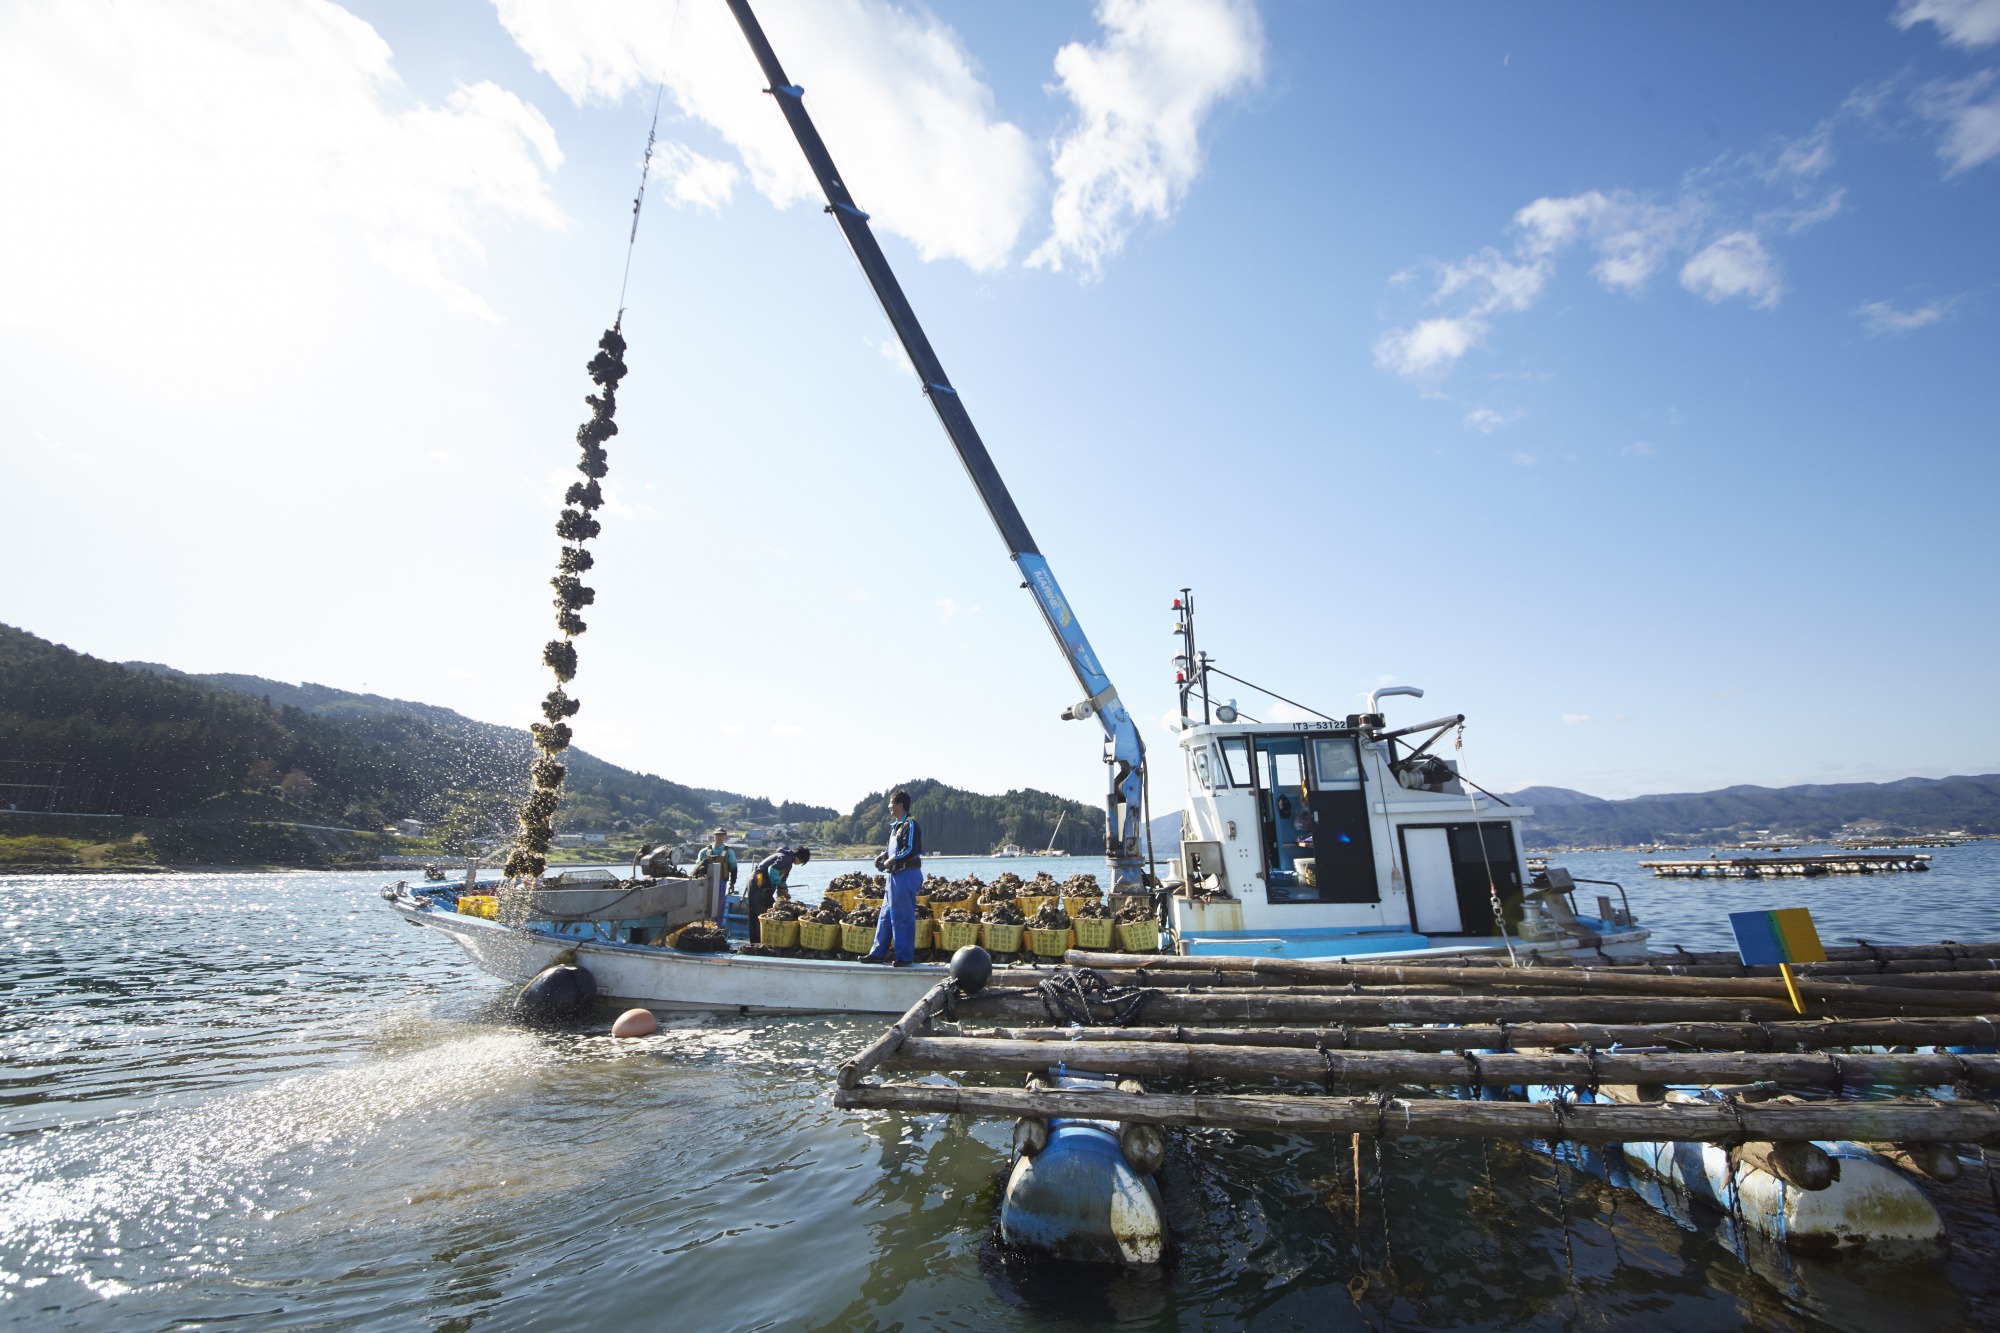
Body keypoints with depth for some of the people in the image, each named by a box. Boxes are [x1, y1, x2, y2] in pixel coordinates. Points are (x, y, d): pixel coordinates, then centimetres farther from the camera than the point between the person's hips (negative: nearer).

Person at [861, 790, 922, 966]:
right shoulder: (895, 825, 16)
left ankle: (905, 956, 6)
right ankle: (878, 953, 22)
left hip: (907, 874, -10)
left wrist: (892, 860, -16)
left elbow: (911, 850, -22)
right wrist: (883, 855, 7)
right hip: (896, 875, 10)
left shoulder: (910, 824, -14)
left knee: (903, 916, -3)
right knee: (886, 913, 14)